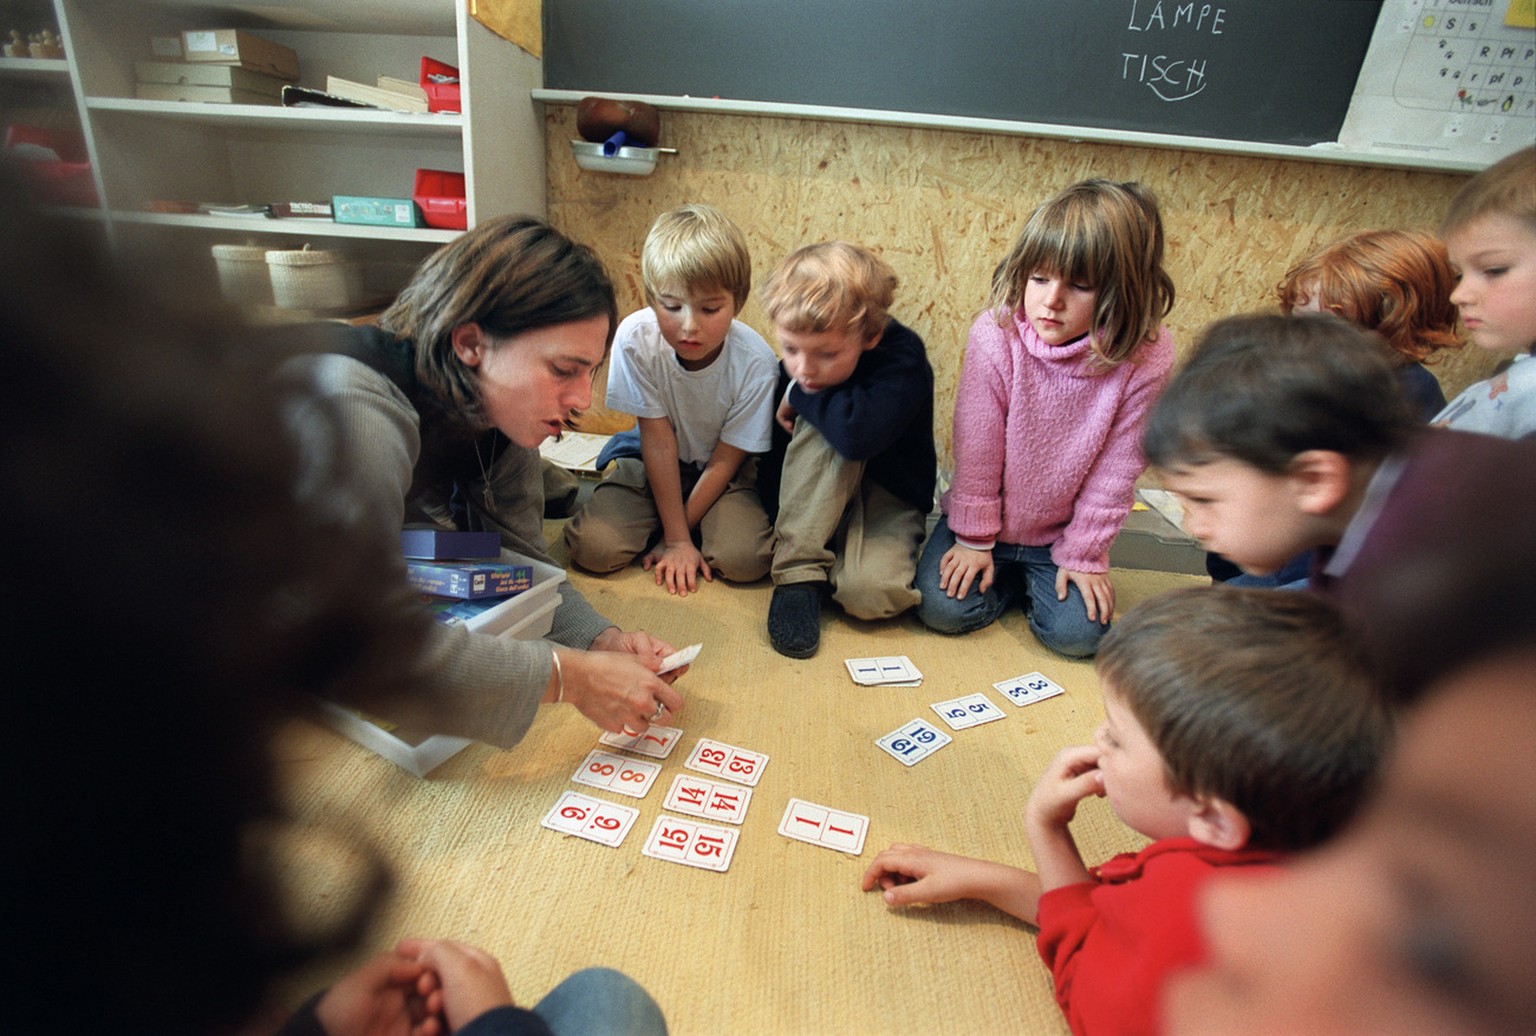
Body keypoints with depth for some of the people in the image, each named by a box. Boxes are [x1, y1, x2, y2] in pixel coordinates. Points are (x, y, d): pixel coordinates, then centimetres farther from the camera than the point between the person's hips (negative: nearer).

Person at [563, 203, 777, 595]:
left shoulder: (756, 363, -26)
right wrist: (676, 538, -18)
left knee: (746, 559, -26)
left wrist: (679, 535, -14)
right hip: (656, 464, 1)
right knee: (591, 547, -17)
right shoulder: (636, 339, -24)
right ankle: (624, 452, 12)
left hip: (725, 472, -1)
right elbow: (659, 442, -20)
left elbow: (725, 460, -15)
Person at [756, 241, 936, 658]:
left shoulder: (903, 358, -25)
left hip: (888, 498, -3)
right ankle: (800, 572, -25)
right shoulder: (795, 371, -10)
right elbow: (773, 461, -2)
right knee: (825, 425, -31)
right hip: (816, 496, 3)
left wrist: (801, 395, -27)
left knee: (869, 592, -34)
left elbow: (860, 434, -44)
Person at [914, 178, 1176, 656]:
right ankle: (1005, 577, 17)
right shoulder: (995, 336, -22)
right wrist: (973, 538, -8)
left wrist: (1084, 555, -7)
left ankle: (1033, 582, 20)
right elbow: (976, 447, -15)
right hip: (986, 518, 0)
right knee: (942, 608, -15)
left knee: (1079, 633, -12)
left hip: (1061, 531, 1)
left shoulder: (1146, 358, -19)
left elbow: (1116, 468, -11)